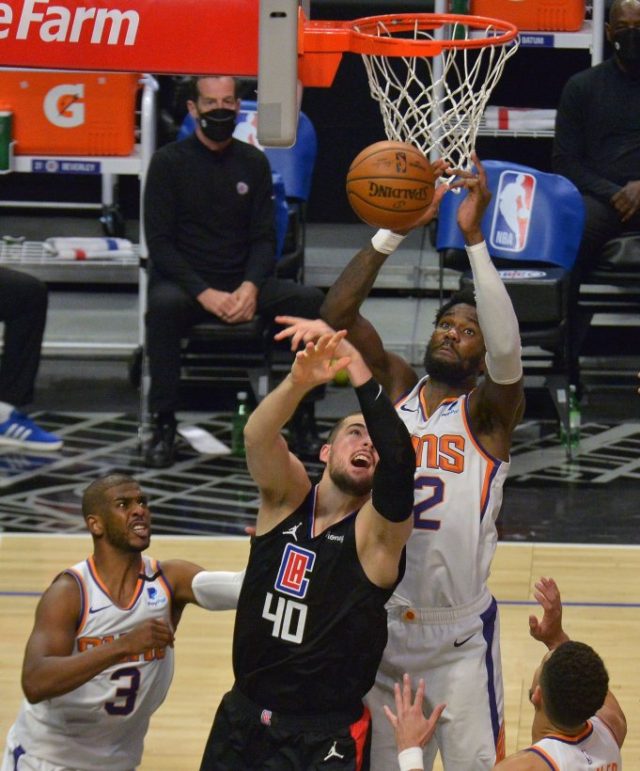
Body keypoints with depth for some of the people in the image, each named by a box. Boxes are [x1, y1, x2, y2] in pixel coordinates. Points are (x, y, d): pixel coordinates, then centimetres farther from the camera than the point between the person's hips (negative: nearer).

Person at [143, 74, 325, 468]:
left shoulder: (254, 162, 10)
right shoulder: (169, 162, -1)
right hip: (185, 281, -3)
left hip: (243, 284, 3)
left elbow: (265, 238, 8)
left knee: (311, 299, -22)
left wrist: (250, 287, -14)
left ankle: (305, 419, -14)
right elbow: (159, 241, -6)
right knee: (164, 305, -38)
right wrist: (204, 294, -20)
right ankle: (164, 427, -31)